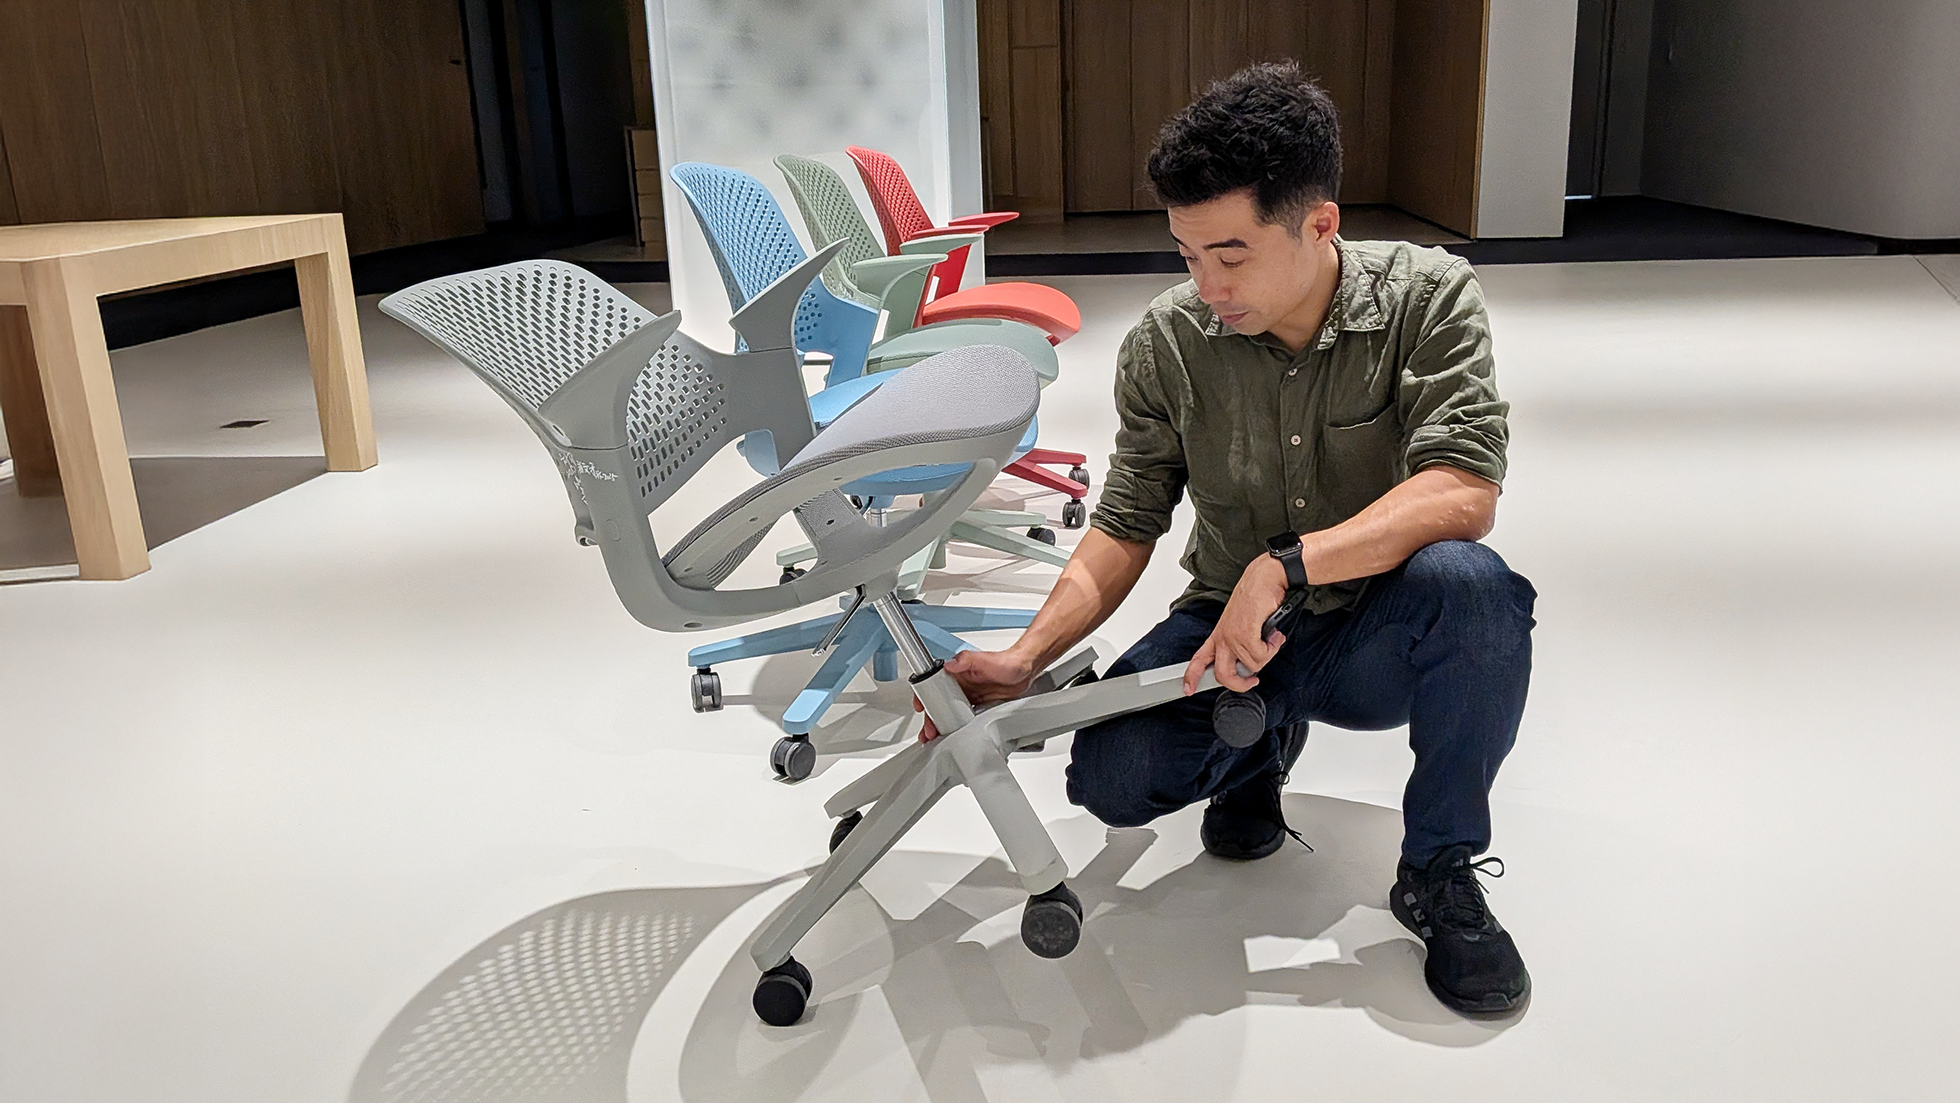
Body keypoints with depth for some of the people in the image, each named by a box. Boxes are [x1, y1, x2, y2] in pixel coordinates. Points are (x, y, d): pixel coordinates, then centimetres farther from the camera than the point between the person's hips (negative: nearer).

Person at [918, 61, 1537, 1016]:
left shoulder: (1427, 298, -14)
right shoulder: (1165, 345, -9)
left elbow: (1463, 492, -27)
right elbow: (1124, 529, -5)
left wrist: (1285, 566, -36)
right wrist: (1025, 659, -17)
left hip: (1378, 638, -1)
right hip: (1229, 631, 2)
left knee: (1466, 580, -35)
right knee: (1113, 776, -24)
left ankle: (1439, 873, -10)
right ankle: (1259, 741, 13)